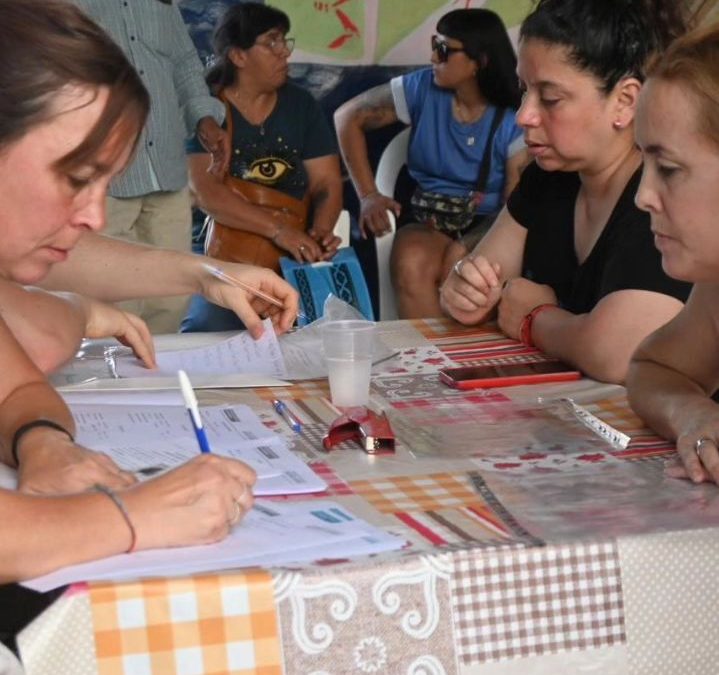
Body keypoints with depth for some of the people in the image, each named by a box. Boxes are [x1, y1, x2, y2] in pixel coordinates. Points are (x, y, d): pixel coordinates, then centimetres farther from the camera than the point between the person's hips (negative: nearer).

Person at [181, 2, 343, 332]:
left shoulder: (300, 105, 12)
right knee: (212, 327, -32)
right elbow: (205, 192, -15)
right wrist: (277, 229, -25)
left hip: (294, 255, 4)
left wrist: (320, 232, -16)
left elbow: (327, 183, 7)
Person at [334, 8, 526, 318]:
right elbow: (348, 117, 8)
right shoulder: (422, 88, 1)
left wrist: (465, 246, -28)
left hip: (489, 227, -2)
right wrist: (368, 195, 0)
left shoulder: (515, 120, -7)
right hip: (429, 222, 2)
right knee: (411, 264, -34)